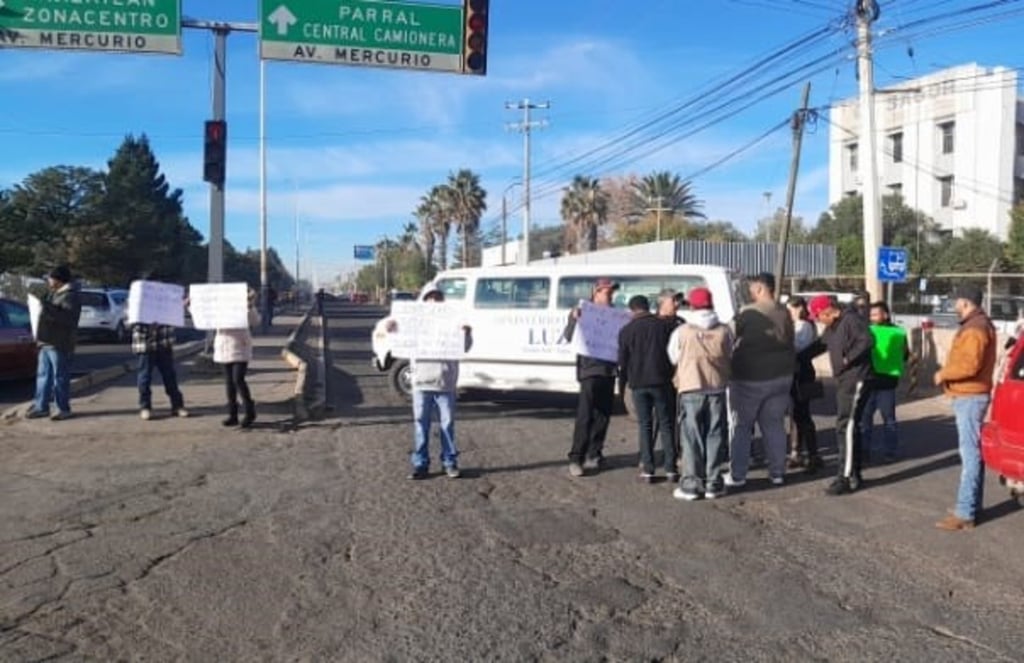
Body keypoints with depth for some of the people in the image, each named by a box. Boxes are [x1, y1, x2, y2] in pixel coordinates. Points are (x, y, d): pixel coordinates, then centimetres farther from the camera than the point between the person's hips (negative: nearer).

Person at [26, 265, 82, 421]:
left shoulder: (70, 296, -13)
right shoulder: (53, 293, 17)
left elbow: (68, 318, -28)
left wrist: (48, 308, -31)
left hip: (59, 345, -10)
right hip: (46, 343, 10)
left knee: (60, 378, -3)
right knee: (43, 376, 12)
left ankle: (63, 409, 5)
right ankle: (41, 407, 19)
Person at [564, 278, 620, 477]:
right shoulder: (582, 311, 0)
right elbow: (569, 337, -9)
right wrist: (574, 319, -25)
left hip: (608, 370, 6)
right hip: (590, 369, -6)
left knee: (603, 415, 10)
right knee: (585, 416, -9)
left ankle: (594, 454, 21)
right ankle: (576, 458, -7)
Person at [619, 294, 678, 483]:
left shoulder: (626, 331, 0)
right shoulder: (665, 326, 1)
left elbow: (623, 361, 3)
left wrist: (622, 383, 13)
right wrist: (674, 377, 14)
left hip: (638, 384, 0)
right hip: (662, 382, 0)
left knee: (645, 426, 6)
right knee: (666, 424, 7)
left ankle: (647, 470, 3)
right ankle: (670, 469, 5)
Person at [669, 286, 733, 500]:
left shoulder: (681, 332, -7)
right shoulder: (724, 331, -1)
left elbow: (672, 359, 5)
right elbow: (729, 359, 8)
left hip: (690, 389, -2)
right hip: (717, 388, 2)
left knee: (692, 439, 5)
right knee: (715, 437, 9)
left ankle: (691, 485, 8)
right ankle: (713, 484, 14)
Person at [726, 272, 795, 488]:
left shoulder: (748, 314, -15)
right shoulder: (784, 313, 4)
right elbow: (789, 344, 11)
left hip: (750, 378, -5)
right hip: (781, 376, 6)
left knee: (741, 426, 4)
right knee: (775, 425, 13)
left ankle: (737, 475, 6)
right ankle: (777, 473, 16)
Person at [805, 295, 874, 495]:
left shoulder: (851, 320, -14)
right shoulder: (832, 327, 16)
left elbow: (867, 341, -27)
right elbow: (817, 346, 26)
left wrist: (847, 358, -20)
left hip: (856, 380, -10)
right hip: (843, 381, 10)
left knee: (846, 426, -11)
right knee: (848, 426, 12)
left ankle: (845, 477, -8)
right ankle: (855, 474, 20)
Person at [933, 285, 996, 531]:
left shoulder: (975, 329, -16)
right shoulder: (977, 325, 17)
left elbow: (970, 365, -26)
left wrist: (943, 374, -13)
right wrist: (948, 373, 8)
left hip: (970, 397, -11)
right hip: (970, 396, 11)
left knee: (970, 454, -10)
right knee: (973, 452, 15)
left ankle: (965, 514, -10)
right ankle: (973, 506, 24)